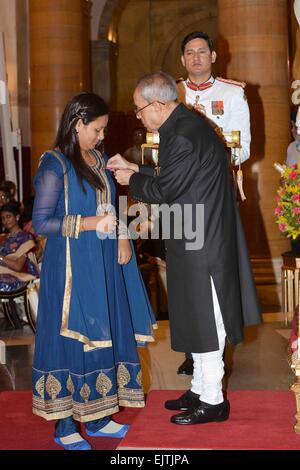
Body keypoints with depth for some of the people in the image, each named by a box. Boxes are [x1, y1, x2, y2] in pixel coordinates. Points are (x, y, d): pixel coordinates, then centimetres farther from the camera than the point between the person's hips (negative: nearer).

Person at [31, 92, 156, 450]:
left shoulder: (98, 159, 11)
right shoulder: (55, 165, -11)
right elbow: (40, 222, -15)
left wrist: (122, 237, 1)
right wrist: (90, 224, -21)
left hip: (103, 264, 7)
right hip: (71, 267, -7)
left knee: (103, 337, 10)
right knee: (71, 338, 0)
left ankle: (96, 417, 22)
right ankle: (65, 426, 13)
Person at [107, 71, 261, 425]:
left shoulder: (183, 136, -22)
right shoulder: (186, 125, 10)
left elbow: (164, 190, -17)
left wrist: (131, 180, -1)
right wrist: (134, 169, 14)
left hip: (200, 243, -10)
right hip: (203, 238, 10)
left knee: (204, 320, 2)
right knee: (199, 318, 18)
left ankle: (212, 401, 15)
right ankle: (201, 389, 32)